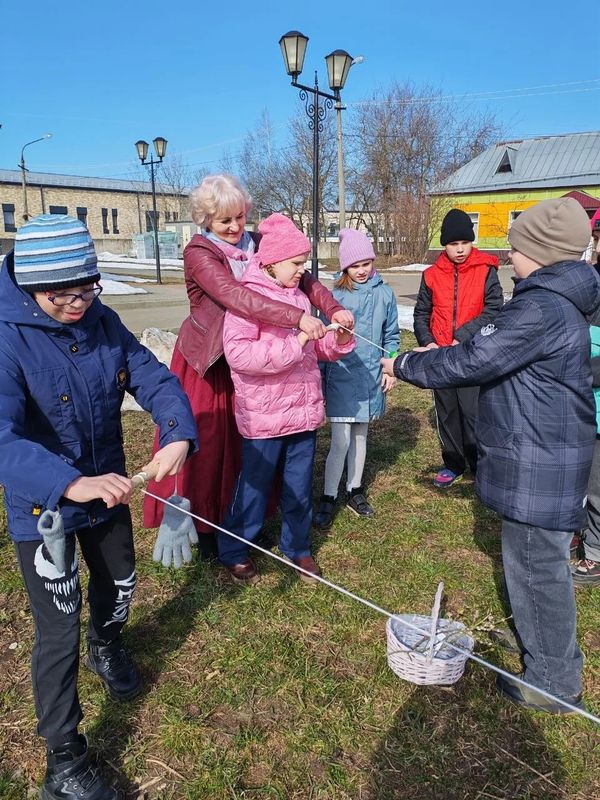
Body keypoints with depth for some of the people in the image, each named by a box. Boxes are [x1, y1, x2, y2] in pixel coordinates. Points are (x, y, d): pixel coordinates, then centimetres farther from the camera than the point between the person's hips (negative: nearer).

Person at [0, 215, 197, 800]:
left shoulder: (103, 322, -9)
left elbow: (154, 379, -11)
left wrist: (179, 435, -31)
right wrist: (70, 483, -52)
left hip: (106, 491, 6)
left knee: (119, 583, 26)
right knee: (59, 629, 2)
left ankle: (106, 649, 61)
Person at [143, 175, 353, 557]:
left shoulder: (257, 245, 1)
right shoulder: (199, 253, -16)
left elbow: (300, 275, -7)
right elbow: (236, 296, -32)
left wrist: (333, 308, -26)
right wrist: (298, 317, -42)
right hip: (208, 364, -5)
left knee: (244, 445, 12)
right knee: (205, 447, 4)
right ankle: (203, 527, 22)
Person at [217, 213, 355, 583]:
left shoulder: (298, 296, 11)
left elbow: (316, 350, 17)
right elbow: (237, 354, -24)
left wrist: (338, 339, -3)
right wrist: (293, 345, -26)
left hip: (304, 411, 6)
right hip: (264, 415, -6)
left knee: (300, 487, 16)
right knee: (254, 487, 9)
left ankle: (298, 547, 37)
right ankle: (234, 551, 31)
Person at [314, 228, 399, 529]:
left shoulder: (384, 293, 1)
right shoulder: (333, 295, -5)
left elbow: (391, 335, 10)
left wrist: (390, 368, 2)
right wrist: (320, 382, 1)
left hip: (371, 377, 3)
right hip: (340, 378, -3)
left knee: (360, 436, 16)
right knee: (340, 442, -4)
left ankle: (355, 491, 32)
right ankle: (327, 500, 11)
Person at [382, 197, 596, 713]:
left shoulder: (542, 309, -23)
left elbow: (473, 361, -23)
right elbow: (492, 357, 15)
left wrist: (404, 365, -10)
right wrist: (430, 361, 12)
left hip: (539, 463, -10)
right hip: (543, 454, 10)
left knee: (537, 565, 4)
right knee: (535, 558, 23)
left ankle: (554, 683, 23)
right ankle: (542, 642, 44)